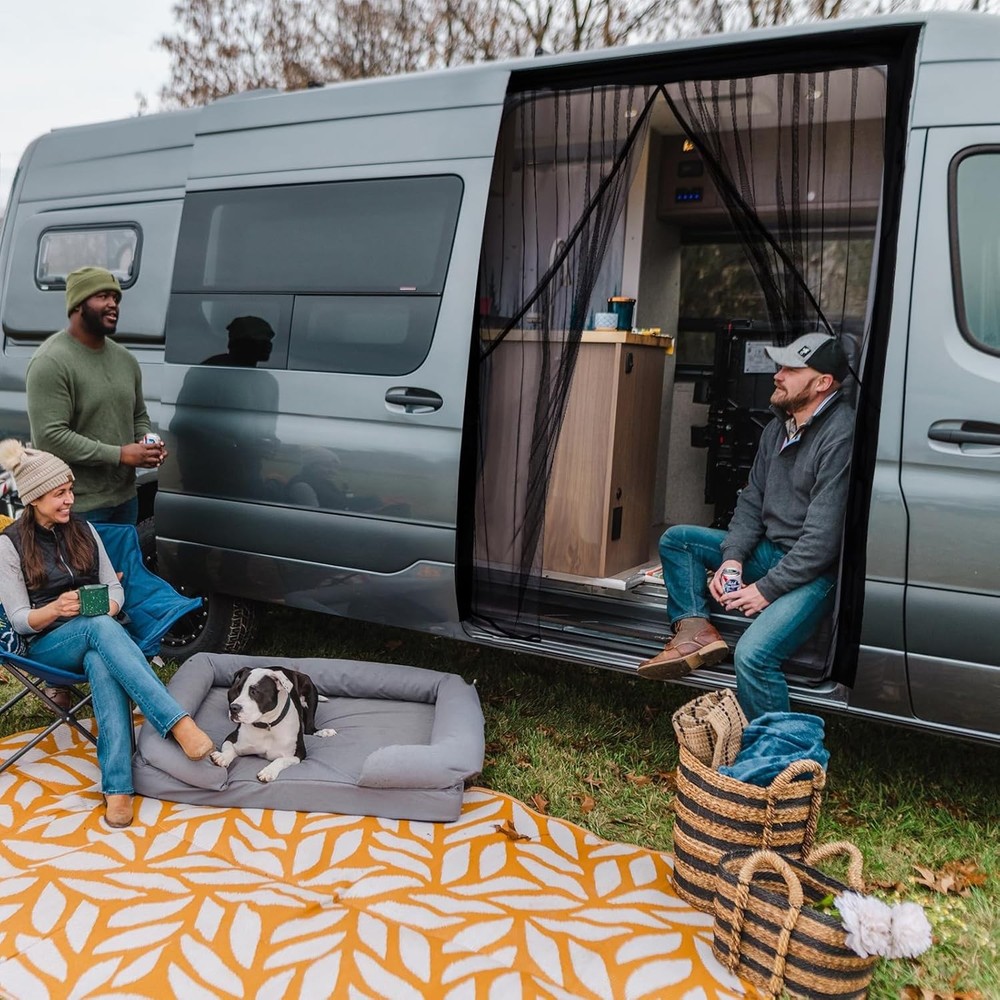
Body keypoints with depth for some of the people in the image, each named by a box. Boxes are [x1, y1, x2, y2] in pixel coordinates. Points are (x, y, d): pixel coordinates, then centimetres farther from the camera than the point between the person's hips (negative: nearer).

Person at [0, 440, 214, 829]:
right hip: (49, 644, -3)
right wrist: (56, 610, -25)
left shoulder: (83, 529, 11)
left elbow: (114, 587, 12)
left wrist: (108, 607, -12)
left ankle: (117, 787, -47)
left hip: (99, 632, 3)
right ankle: (180, 723, -51)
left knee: (101, 664, -37)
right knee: (101, 628, -39)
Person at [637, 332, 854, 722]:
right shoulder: (779, 427, 8)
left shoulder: (840, 435, -21)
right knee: (676, 538, 7)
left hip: (815, 570, -9)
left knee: (753, 654, -31)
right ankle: (694, 628, -9)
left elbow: (823, 538, -23)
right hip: (769, 551, 10)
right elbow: (752, 500, 11)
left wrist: (766, 589, -19)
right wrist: (732, 557, -5)